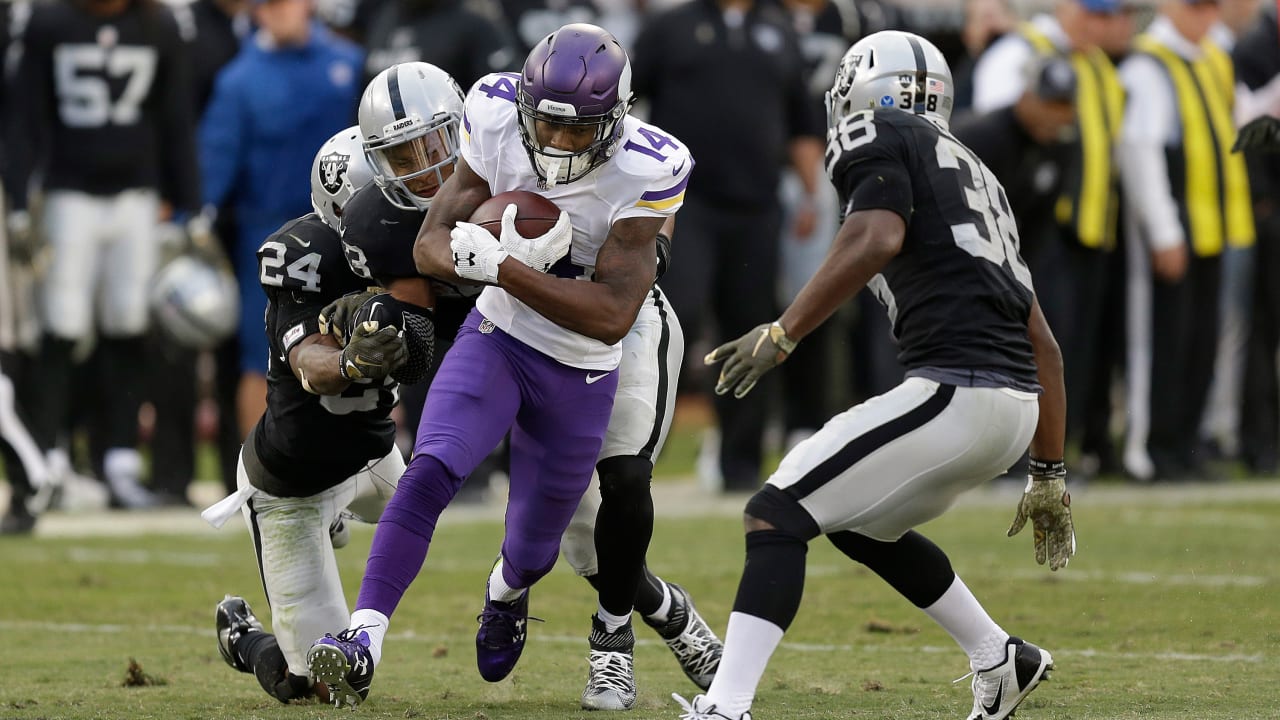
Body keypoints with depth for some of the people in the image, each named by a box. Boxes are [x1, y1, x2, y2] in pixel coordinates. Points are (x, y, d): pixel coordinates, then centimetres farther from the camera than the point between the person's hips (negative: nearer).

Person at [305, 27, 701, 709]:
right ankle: (362, 641, -31)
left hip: (580, 373, -1)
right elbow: (432, 247, -10)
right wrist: (507, 253, -33)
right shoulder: (496, 120, -16)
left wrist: (500, 266, -35)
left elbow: (611, 316, -26)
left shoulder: (647, 172, -25)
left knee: (532, 550, 13)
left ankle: (506, 591, 51)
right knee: (430, 470, -26)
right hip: (496, 338, 1)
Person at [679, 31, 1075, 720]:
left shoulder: (877, 136, 5)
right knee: (859, 522, 29)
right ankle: (1001, 662, 33)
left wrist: (780, 334, -19)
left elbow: (878, 238, -18)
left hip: (954, 391, -8)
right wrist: (1048, 474, 30)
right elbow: (1043, 343, 27)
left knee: (777, 514, -6)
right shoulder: (974, 176, 29)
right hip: (1017, 405, 8)